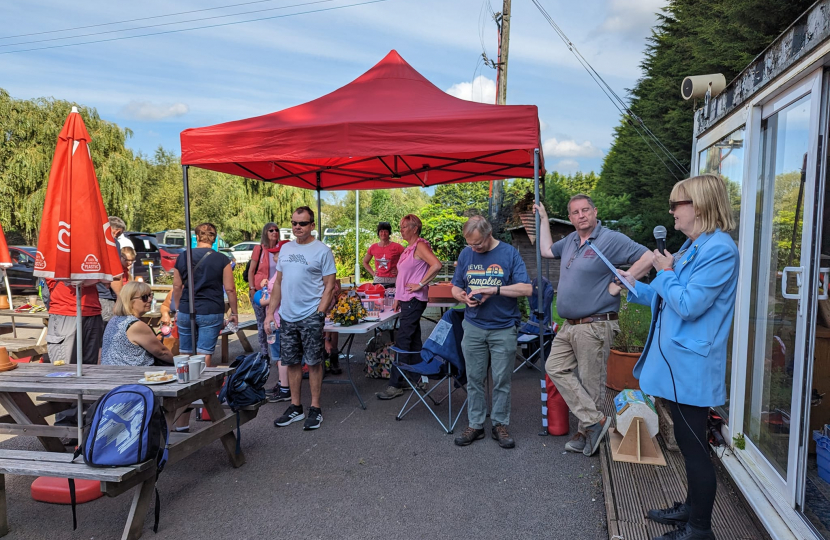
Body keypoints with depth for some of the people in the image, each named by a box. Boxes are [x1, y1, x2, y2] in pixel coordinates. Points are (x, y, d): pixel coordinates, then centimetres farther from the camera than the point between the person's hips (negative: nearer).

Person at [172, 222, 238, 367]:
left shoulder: (182, 257, 3)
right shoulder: (221, 260, -5)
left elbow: (177, 287, 11)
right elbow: (230, 289, -5)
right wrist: (234, 313, 4)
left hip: (186, 312, 3)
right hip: (211, 313, -3)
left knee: (185, 354, 14)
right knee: (204, 355, 1)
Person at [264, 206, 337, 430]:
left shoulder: (321, 250, -6)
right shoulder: (285, 249, 11)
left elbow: (329, 285, -7)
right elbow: (278, 282, 15)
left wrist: (319, 313, -15)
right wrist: (270, 312, 10)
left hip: (310, 317, -6)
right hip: (287, 317, 6)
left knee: (314, 362, 1)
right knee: (292, 362, 12)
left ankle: (315, 409, 13)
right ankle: (295, 408, 24)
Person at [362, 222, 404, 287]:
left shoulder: (397, 247, -3)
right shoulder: (373, 247, 8)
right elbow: (365, 262, 23)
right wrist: (372, 273, 10)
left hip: (392, 281, -3)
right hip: (377, 280, 3)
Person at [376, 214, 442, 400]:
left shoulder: (420, 246, -11)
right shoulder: (409, 248, 16)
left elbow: (436, 265, -26)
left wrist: (420, 284, -21)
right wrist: (398, 298, 17)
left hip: (414, 300, -10)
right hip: (407, 300, 10)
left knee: (402, 340, -9)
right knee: (413, 339, 13)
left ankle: (395, 385, -5)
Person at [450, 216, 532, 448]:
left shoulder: (509, 253, -5)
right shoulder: (465, 254, 5)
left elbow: (527, 289, -12)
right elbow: (455, 288, 13)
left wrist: (494, 290, -21)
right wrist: (464, 297, -10)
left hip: (504, 329, -2)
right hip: (473, 327, 3)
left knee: (502, 381, 6)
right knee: (474, 379, 8)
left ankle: (500, 425, 20)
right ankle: (475, 425, 20)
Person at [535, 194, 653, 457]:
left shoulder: (611, 239, -11)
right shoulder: (571, 240, 13)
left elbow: (647, 258, -16)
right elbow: (546, 250, 30)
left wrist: (619, 284, -16)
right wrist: (544, 218, 28)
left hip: (595, 326, -8)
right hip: (569, 326, 9)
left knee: (590, 382, 1)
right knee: (555, 368, 6)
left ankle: (585, 433, 16)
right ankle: (595, 420, 8)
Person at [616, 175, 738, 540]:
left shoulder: (719, 249, -18)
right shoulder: (692, 247, 13)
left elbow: (688, 305, -23)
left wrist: (666, 272, -10)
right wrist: (635, 286, 17)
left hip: (690, 367, -10)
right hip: (676, 362, 10)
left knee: (693, 445, 2)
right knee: (687, 442, 21)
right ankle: (692, 508, 37)